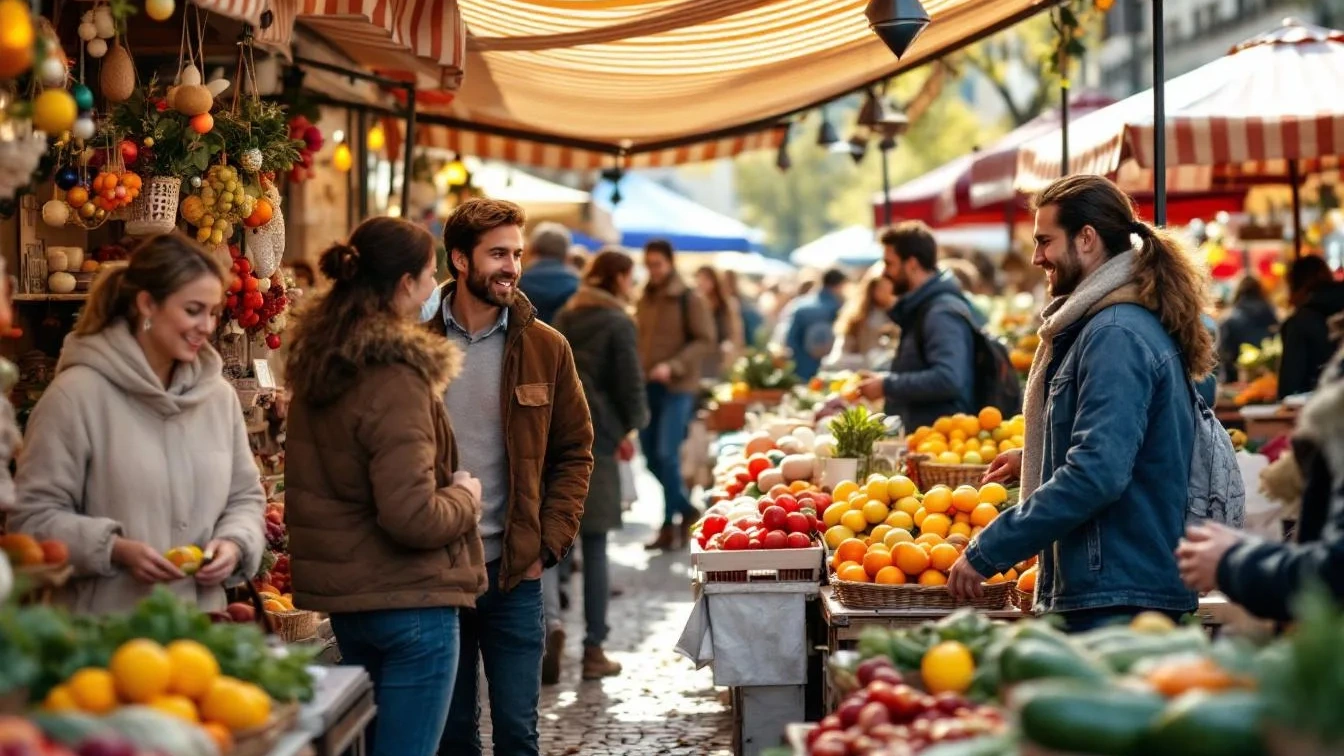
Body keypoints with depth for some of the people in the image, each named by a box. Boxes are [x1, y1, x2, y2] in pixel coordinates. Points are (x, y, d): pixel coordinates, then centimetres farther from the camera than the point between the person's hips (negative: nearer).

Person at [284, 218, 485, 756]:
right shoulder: (396, 378, -20)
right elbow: (412, 518, -25)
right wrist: (465, 497, -7)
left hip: (343, 597, 9)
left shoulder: (317, 365, 6)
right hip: (410, 602, -9)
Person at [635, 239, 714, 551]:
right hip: (647, 386, 6)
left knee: (666, 454, -12)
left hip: (677, 387, -6)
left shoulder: (690, 299, -5)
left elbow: (705, 340, -9)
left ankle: (669, 523, -2)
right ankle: (685, 509, 24)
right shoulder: (644, 300, 12)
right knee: (652, 457, 6)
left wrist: (673, 366, -20)